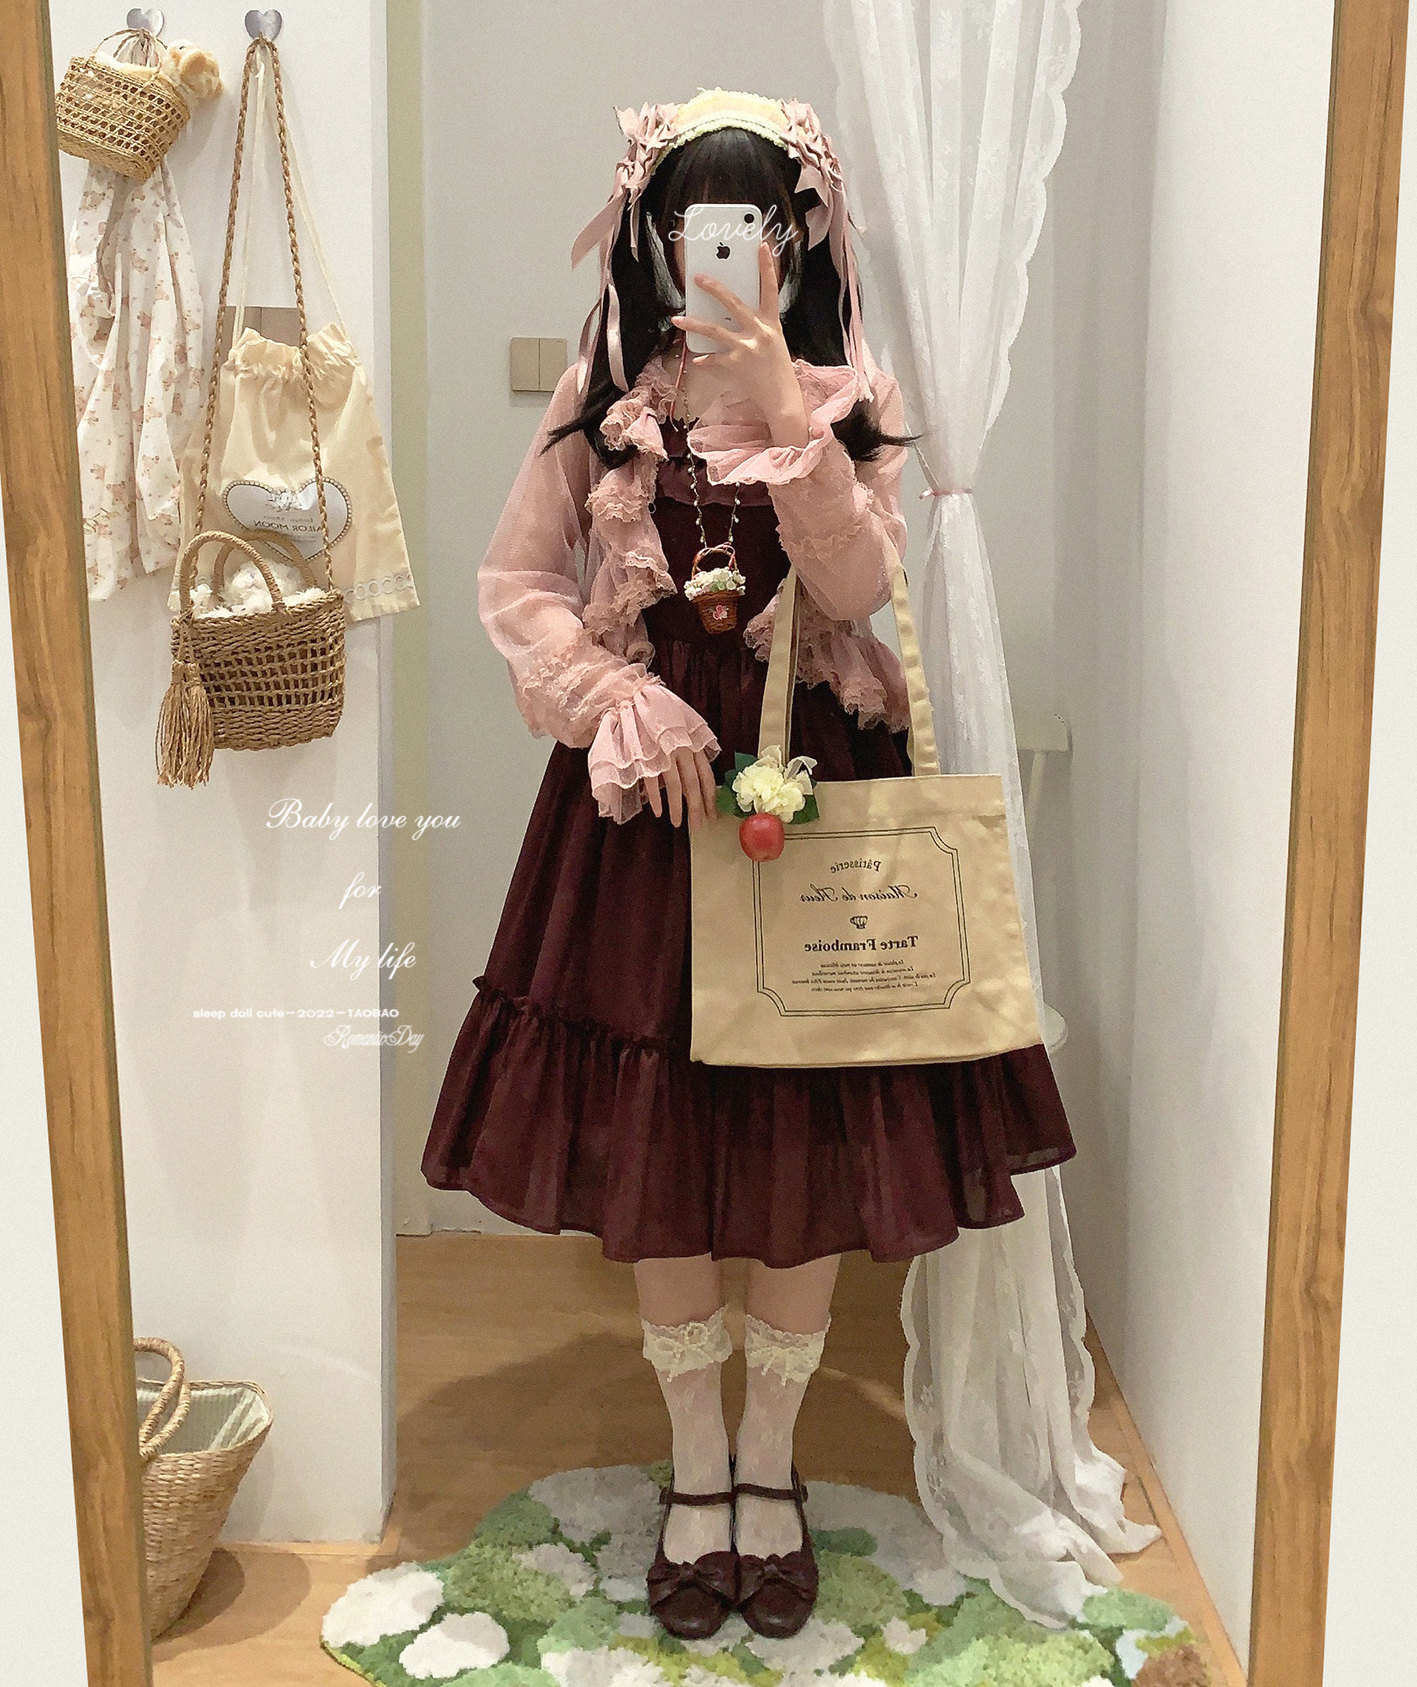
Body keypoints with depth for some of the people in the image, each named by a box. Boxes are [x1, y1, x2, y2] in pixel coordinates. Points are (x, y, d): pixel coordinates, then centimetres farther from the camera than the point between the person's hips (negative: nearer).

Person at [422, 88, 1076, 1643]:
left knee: (808, 1152, 3)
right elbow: (516, 585, 3)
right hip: (650, 776, 1)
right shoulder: (604, 393, 6)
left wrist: (782, 405, -19)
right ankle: (695, 1471, 27)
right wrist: (624, 701, -12)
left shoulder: (855, 398, 4)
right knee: (654, 1153, 5)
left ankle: (771, 1471, 26)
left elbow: (857, 585, -11)